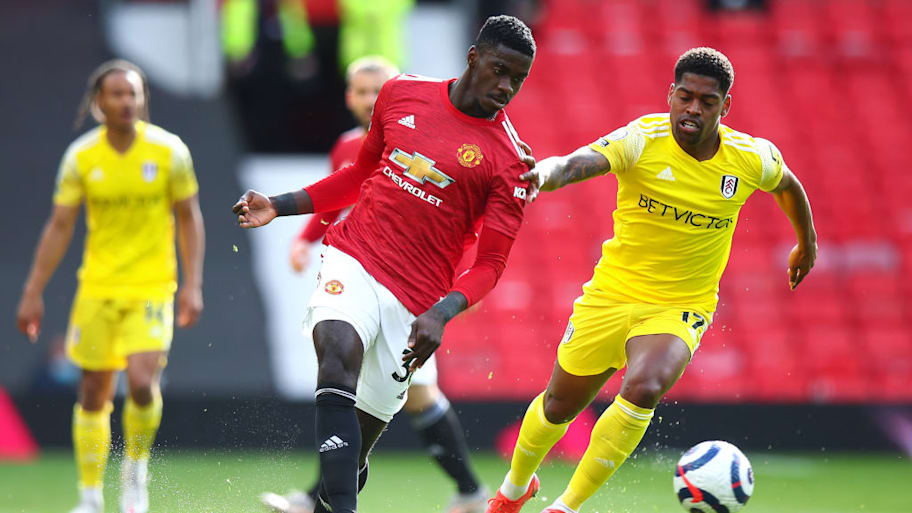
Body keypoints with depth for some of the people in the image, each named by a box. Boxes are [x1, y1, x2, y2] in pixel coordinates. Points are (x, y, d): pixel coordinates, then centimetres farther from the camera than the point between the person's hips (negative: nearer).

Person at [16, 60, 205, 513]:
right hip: (97, 288, 2)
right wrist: (33, 293, -1)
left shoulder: (169, 151, -5)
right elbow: (59, 227, 2)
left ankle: (136, 466, 10)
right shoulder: (81, 157, -3)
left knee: (142, 382, -18)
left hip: (151, 288, -2)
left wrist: (193, 285, -4)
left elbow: (189, 219, 3)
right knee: (93, 394, 5)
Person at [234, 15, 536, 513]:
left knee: (358, 444, -1)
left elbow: (490, 262, -2)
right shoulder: (402, 93, 8)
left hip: (415, 299, 0)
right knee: (340, 352, -31)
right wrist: (279, 206, 19)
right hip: (353, 259, 0)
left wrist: (440, 314, -19)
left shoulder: (511, 161, -1)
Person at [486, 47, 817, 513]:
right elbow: (576, 164, -36)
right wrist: (544, 173, -60)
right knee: (560, 404, 14)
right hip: (612, 294, 0)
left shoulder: (751, 158, -10)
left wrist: (807, 243, 30)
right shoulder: (642, 141, -18)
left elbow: (787, 184, 15)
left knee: (643, 389, -30)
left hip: (680, 309, 0)